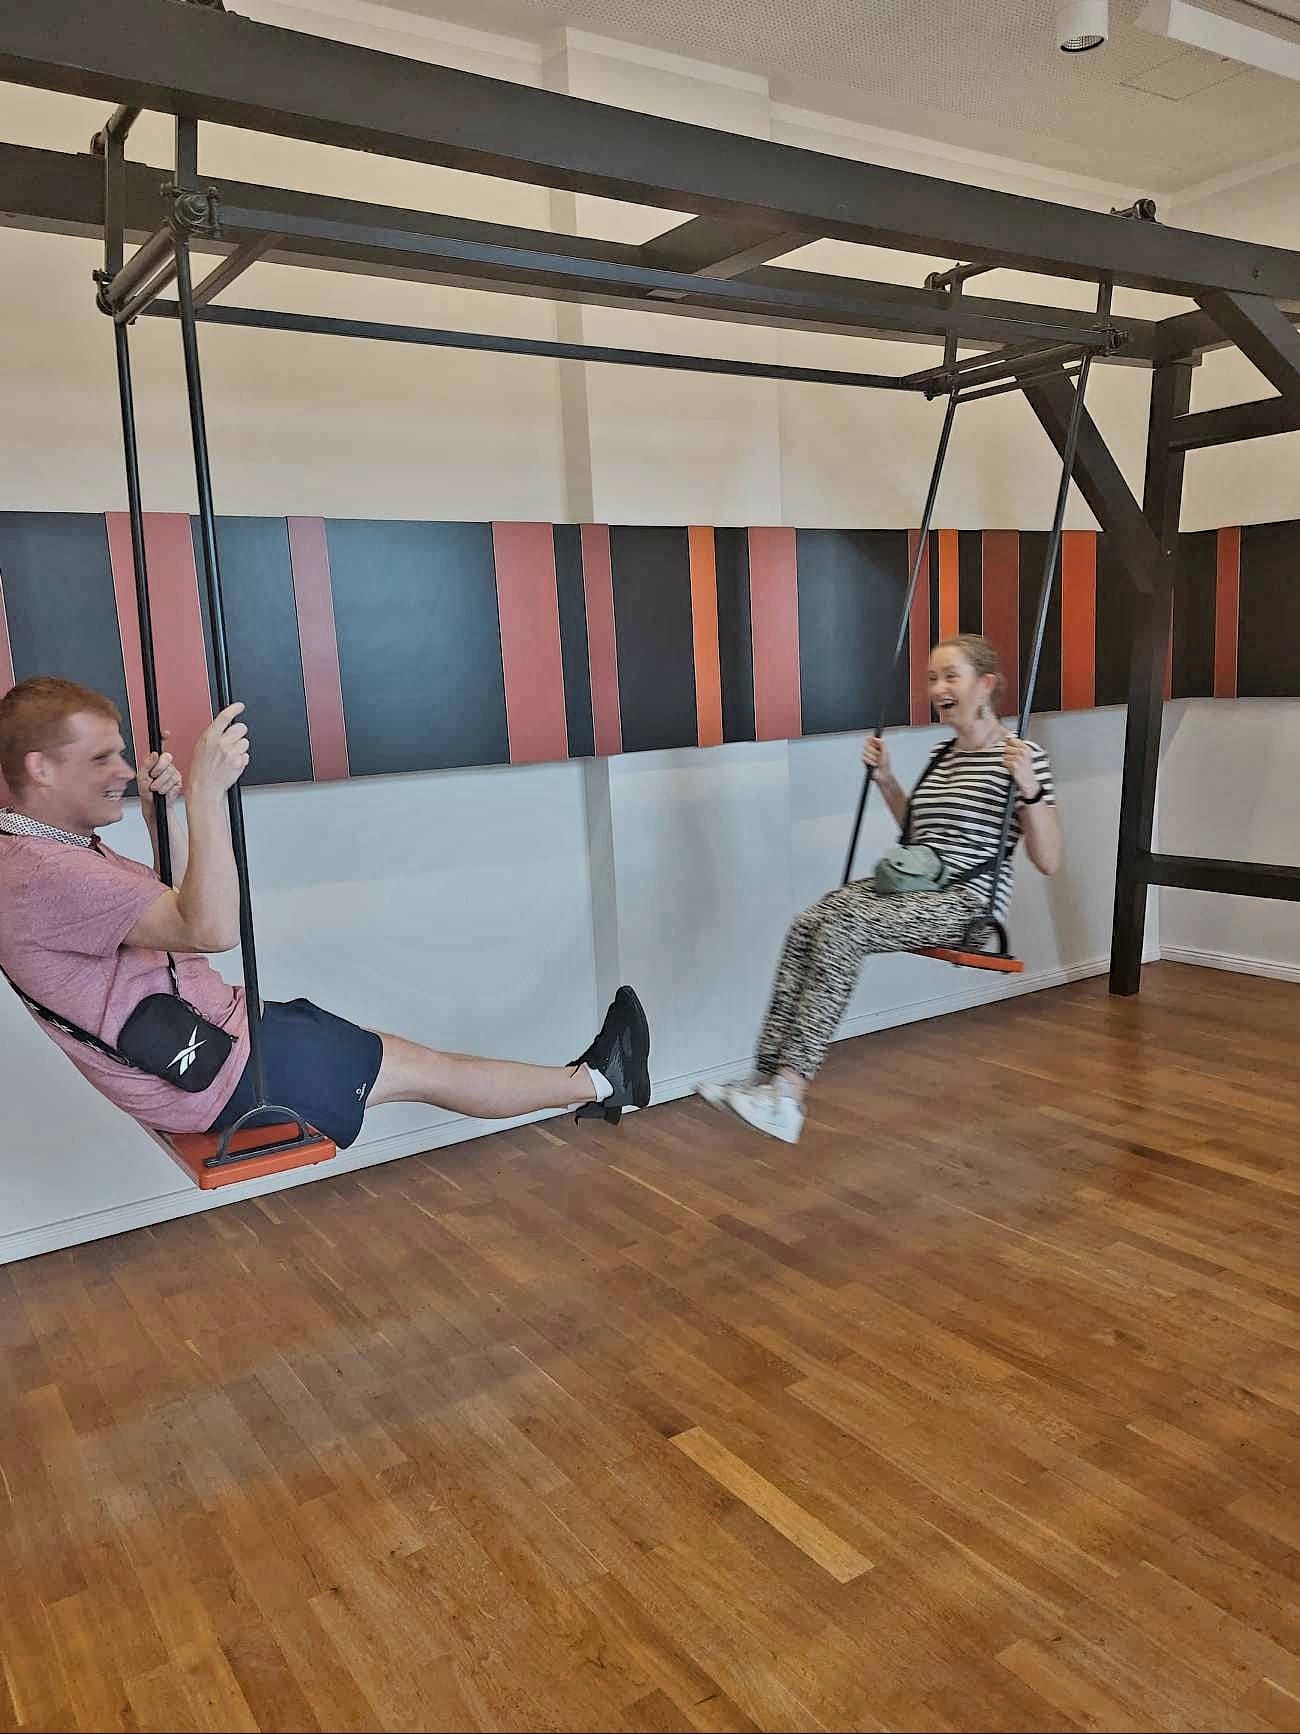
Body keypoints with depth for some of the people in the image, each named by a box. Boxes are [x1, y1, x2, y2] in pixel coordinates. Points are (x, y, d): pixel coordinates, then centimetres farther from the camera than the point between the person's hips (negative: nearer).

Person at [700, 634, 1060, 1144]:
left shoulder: (1021, 756, -4)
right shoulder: (941, 755, 17)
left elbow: (1048, 861, -8)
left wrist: (1030, 788, -21)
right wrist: (885, 778, 21)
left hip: (967, 902, -7)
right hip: (912, 887, 7)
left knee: (842, 929, -31)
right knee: (806, 925, -22)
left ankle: (789, 1096, -35)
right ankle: (767, 1078, -27)